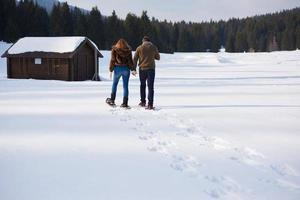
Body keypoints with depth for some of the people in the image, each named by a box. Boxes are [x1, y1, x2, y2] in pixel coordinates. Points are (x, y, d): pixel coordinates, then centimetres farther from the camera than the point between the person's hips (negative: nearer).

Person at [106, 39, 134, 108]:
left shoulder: (114, 49, 1)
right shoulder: (128, 50, 5)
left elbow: (112, 60, -1)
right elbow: (130, 60, 3)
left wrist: (111, 70, 1)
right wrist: (132, 69, 7)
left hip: (118, 68, -1)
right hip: (126, 69, 1)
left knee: (114, 84, 16)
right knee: (125, 86, 3)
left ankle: (112, 100, 16)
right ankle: (125, 103, 1)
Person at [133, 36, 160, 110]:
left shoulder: (139, 48, 1)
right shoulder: (154, 47, 1)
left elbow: (135, 59, 1)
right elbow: (158, 58, 12)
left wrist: (134, 69, 6)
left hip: (142, 69, 1)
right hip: (151, 69, -1)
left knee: (142, 85, 19)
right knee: (150, 87, -1)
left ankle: (143, 102, 26)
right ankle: (150, 104, -10)